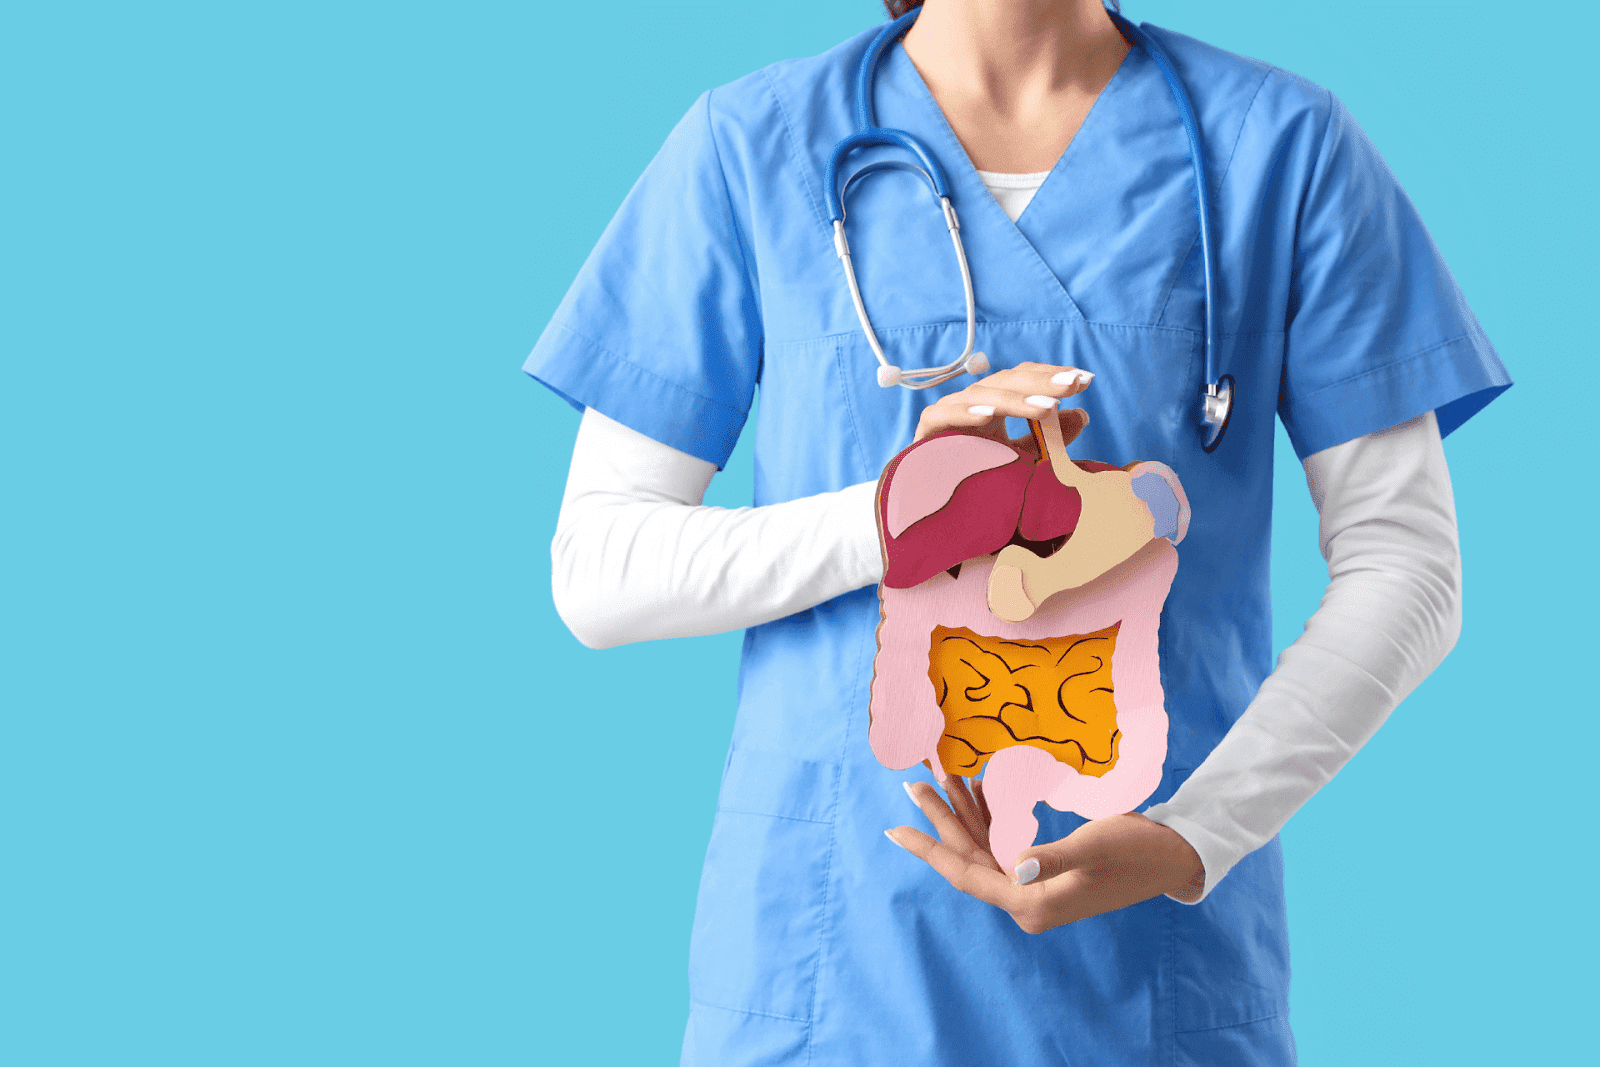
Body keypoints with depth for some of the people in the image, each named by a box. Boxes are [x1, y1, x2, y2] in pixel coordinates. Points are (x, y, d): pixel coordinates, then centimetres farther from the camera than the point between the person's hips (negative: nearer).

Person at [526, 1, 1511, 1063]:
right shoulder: (752, 147, 0)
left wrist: (1191, 841, -14)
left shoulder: (1288, 146, 0)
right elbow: (598, 569, -1)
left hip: (1158, 950, 0)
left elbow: (1406, 562, -1)